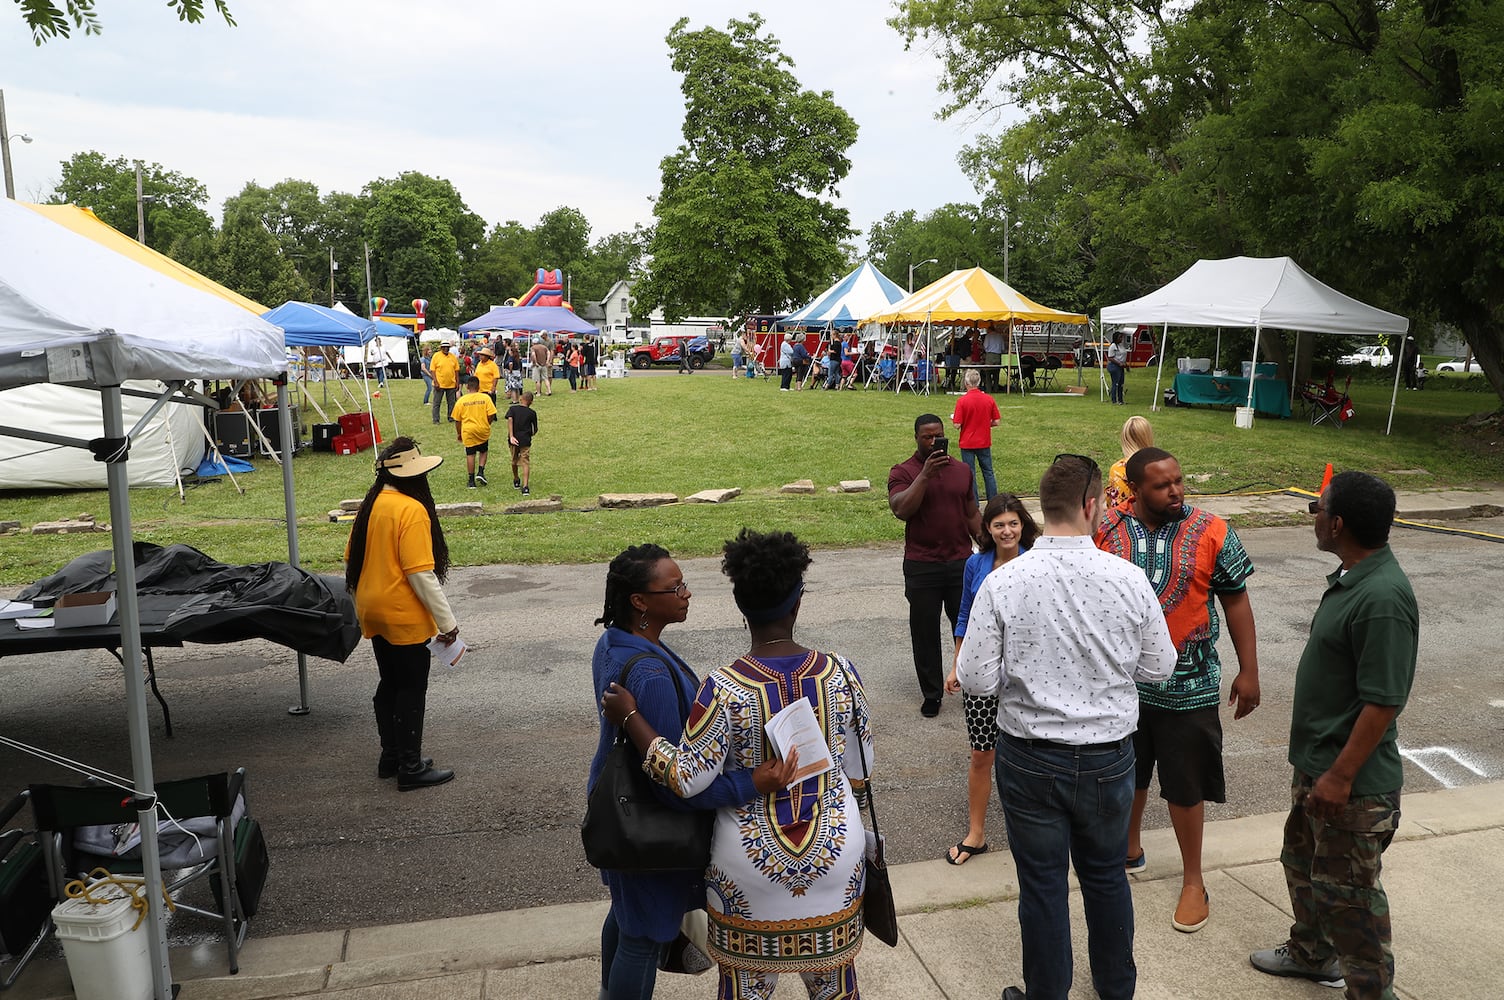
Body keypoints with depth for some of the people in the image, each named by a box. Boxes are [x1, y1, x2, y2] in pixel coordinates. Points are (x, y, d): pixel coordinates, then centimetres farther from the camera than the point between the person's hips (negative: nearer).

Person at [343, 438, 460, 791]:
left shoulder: (371, 504, 4)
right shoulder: (412, 510, -20)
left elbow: (351, 559, 12)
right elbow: (421, 573, -23)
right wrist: (446, 621, -16)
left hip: (373, 613, 8)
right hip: (405, 617, -8)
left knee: (389, 685, 19)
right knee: (412, 690, 3)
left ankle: (390, 756, 30)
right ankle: (411, 767, 12)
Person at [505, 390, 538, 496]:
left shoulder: (512, 408, 2)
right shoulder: (532, 413, 2)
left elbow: (510, 420, -15)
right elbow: (535, 429, 7)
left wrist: (511, 436, -19)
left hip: (514, 439, 2)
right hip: (525, 440, -2)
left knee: (514, 461, 22)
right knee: (525, 462, -3)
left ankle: (516, 481, 41)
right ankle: (525, 486, -17)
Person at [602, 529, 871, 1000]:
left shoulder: (725, 688, -23)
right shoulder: (840, 673, -12)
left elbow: (686, 777, -19)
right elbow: (858, 768, 0)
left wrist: (630, 716, -11)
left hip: (752, 864, -2)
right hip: (836, 855, 3)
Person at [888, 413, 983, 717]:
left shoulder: (962, 470, 9)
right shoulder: (903, 472, -4)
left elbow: (972, 513, 15)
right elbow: (901, 510, -20)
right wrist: (925, 475, -25)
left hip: (961, 562, 3)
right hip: (922, 566, -3)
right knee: (925, 633, 7)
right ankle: (931, 694, 20)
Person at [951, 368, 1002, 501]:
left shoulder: (962, 401, -15)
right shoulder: (989, 399, -5)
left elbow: (957, 425, -16)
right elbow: (997, 421, -2)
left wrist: (952, 417, 5)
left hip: (967, 443, -3)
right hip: (984, 442, 3)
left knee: (970, 475, 5)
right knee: (988, 472, 14)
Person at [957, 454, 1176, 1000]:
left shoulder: (1002, 582, -18)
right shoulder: (1129, 580, -14)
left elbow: (975, 679, -14)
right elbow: (1159, 667, -2)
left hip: (1029, 758, -2)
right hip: (1109, 756, 2)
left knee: (1042, 884, 14)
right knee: (1106, 876, 23)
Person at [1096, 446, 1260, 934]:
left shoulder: (1212, 533, -9)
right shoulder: (1107, 530, -6)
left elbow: (1236, 601, -2)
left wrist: (1249, 671, -3)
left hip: (1188, 686, -2)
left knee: (1186, 785, 8)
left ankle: (1193, 880, 27)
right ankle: (1129, 848, 44)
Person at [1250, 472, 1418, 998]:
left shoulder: (1382, 598, -28)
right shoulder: (1351, 577, 4)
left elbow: (1383, 701, -27)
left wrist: (1341, 776, -23)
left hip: (1352, 781, -10)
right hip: (1316, 761, 10)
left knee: (1347, 892, 6)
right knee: (1302, 862, 26)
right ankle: (1312, 952, 46)